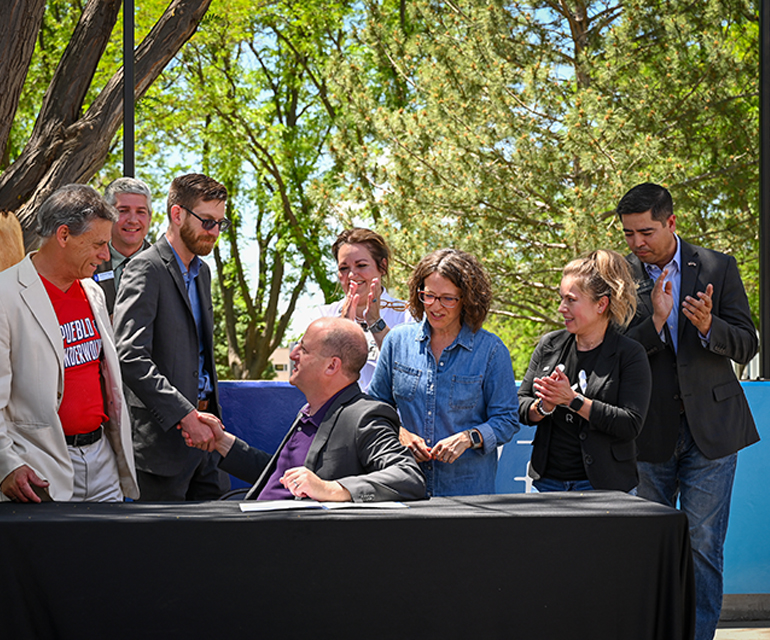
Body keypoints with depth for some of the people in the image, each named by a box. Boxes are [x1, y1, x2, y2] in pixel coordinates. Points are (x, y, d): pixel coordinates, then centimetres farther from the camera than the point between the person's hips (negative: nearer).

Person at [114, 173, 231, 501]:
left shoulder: (201, 271, 17)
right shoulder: (146, 269, -11)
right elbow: (132, 358, -21)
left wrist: (210, 417, 13)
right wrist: (186, 415, -22)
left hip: (201, 429, 8)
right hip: (163, 434, -8)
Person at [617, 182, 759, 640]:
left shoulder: (718, 268, 2)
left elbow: (747, 345, 0)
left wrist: (708, 327, -19)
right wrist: (655, 323, -20)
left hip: (709, 429, -1)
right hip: (649, 432, 1)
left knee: (703, 546, 0)